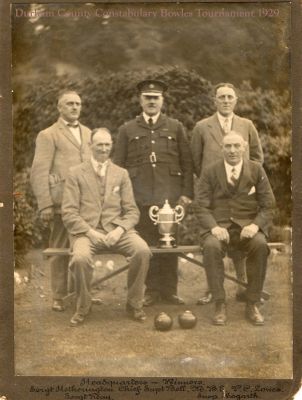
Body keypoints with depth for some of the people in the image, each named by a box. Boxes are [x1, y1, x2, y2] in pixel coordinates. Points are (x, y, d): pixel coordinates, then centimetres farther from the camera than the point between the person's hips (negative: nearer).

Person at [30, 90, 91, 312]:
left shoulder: (88, 133, 20)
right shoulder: (48, 135, 4)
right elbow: (39, 173, -2)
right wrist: (45, 205, -9)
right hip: (62, 202, -4)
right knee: (60, 249, 0)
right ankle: (59, 297, 10)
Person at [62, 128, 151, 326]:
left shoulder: (121, 174, 15)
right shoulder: (76, 174, 8)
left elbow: (132, 211, 10)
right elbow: (69, 212, 0)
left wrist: (120, 229, -10)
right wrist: (90, 231, -15)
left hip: (116, 230, 2)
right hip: (86, 230, -2)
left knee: (143, 250, -27)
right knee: (80, 257, -34)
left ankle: (134, 303, -6)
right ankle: (83, 306, -6)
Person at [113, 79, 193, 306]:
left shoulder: (176, 128, 13)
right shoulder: (127, 130, 12)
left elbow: (187, 163, 9)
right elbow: (118, 165, 11)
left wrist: (187, 193, 0)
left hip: (170, 196, 0)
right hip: (141, 197, 0)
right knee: (146, 244, 1)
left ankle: (169, 290, 10)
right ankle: (152, 290, 11)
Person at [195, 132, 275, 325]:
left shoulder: (257, 170, 8)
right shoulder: (210, 172, 7)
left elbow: (268, 205, 4)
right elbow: (202, 206, 2)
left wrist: (256, 224, -15)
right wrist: (214, 226, -18)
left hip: (248, 226, 0)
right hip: (219, 226, 0)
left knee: (260, 245, -33)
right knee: (211, 246, -34)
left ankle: (253, 304, -20)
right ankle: (220, 305, -24)